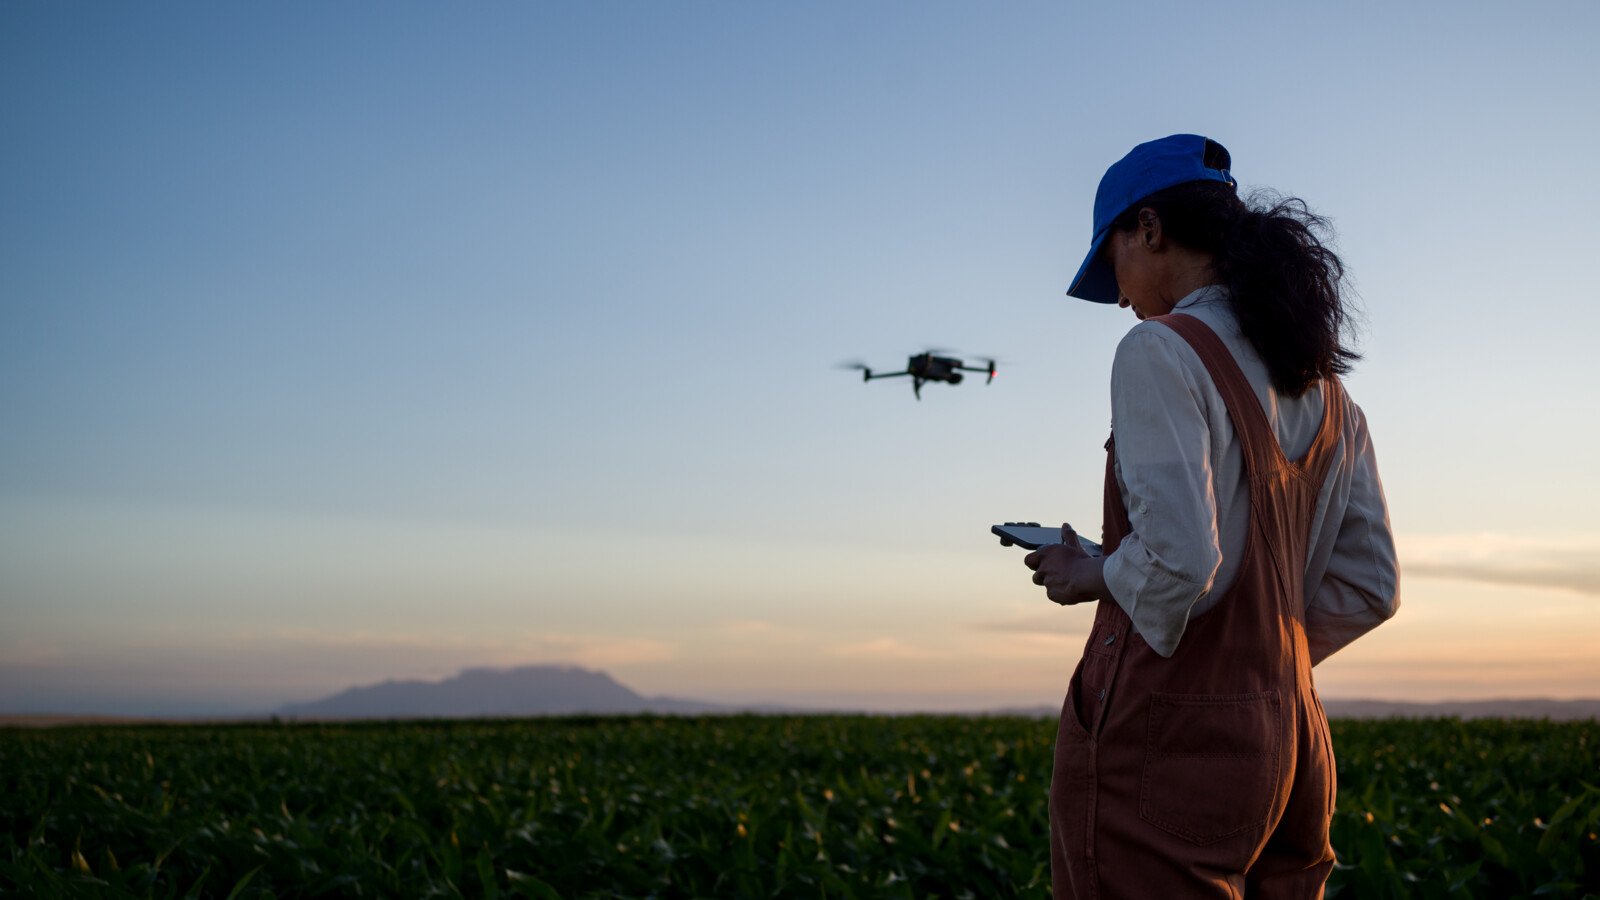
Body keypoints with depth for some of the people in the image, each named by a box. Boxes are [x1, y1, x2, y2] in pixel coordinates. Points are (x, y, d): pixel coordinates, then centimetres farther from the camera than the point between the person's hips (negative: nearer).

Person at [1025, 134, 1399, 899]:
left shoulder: (1161, 353, -10)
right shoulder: (1324, 388, 13)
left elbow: (1177, 559, -22)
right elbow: (1370, 590, 14)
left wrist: (1092, 576, -4)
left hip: (1164, 732, -8)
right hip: (1288, 740, 8)